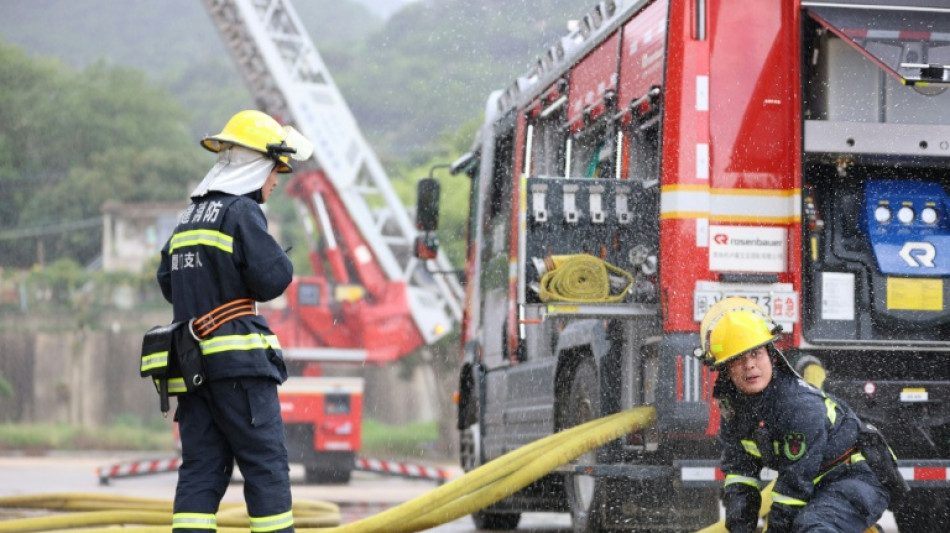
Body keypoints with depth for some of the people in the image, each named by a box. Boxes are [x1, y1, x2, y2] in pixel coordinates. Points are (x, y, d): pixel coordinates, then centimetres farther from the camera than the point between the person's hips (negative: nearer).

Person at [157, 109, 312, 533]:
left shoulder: (190, 217, 18)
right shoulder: (241, 212, -9)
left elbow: (167, 283, 22)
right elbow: (273, 279, -15)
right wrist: (282, 262, 5)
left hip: (192, 359, 8)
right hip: (239, 360, -8)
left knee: (201, 466, 5)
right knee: (265, 462, -2)